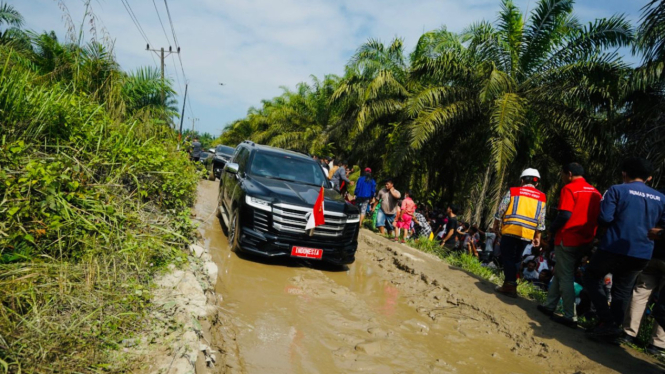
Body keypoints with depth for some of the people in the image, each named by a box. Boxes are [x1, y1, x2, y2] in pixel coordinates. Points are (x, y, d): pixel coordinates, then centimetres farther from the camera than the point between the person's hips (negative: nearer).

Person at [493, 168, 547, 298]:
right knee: (515, 259, 13)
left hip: (510, 230, -3)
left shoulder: (513, 191, 2)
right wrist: (537, 236, 17)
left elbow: (500, 210, 3)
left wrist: (496, 224, 17)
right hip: (527, 234, 3)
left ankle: (510, 285, -6)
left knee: (508, 257, 2)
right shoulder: (542, 197, 11)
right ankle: (510, 284, 14)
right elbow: (541, 221, 10)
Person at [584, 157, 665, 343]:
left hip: (614, 248, -5)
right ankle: (612, 329, 17)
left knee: (591, 277, 14)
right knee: (622, 291, 16)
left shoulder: (617, 190, -7)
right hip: (642, 253, 5)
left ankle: (607, 321, 1)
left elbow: (604, 219, -14)